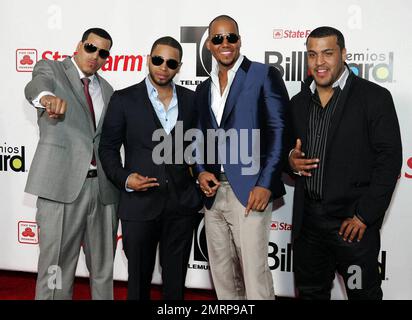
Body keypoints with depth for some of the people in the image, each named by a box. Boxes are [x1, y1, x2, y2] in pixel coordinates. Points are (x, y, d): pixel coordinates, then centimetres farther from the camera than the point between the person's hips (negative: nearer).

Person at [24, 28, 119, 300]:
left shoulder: (106, 89, 19)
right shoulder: (51, 68, 4)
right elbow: (35, 86, -21)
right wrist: (48, 97, -44)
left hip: (103, 187, 5)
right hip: (63, 184, -5)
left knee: (103, 269, 12)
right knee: (57, 270, -3)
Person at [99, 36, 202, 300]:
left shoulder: (191, 100, 7)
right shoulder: (124, 99, -1)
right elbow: (108, 147, 1)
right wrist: (124, 178, -14)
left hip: (182, 204, 2)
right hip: (139, 204, -2)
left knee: (176, 279, 13)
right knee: (139, 279, 12)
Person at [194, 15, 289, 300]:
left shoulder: (264, 75, -2)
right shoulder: (204, 89, 17)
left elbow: (280, 132, -8)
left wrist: (265, 184, -15)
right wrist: (201, 172, 1)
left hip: (249, 190, -6)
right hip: (213, 193, 6)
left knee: (255, 273, -4)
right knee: (222, 274, 14)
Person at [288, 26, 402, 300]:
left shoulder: (374, 97, -6)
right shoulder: (298, 102, 10)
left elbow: (389, 160, -10)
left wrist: (364, 216, -15)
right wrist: (291, 160, -7)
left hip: (354, 222, -4)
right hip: (307, 222, 5)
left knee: (363, 293, 9)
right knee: (310, 292, 17)